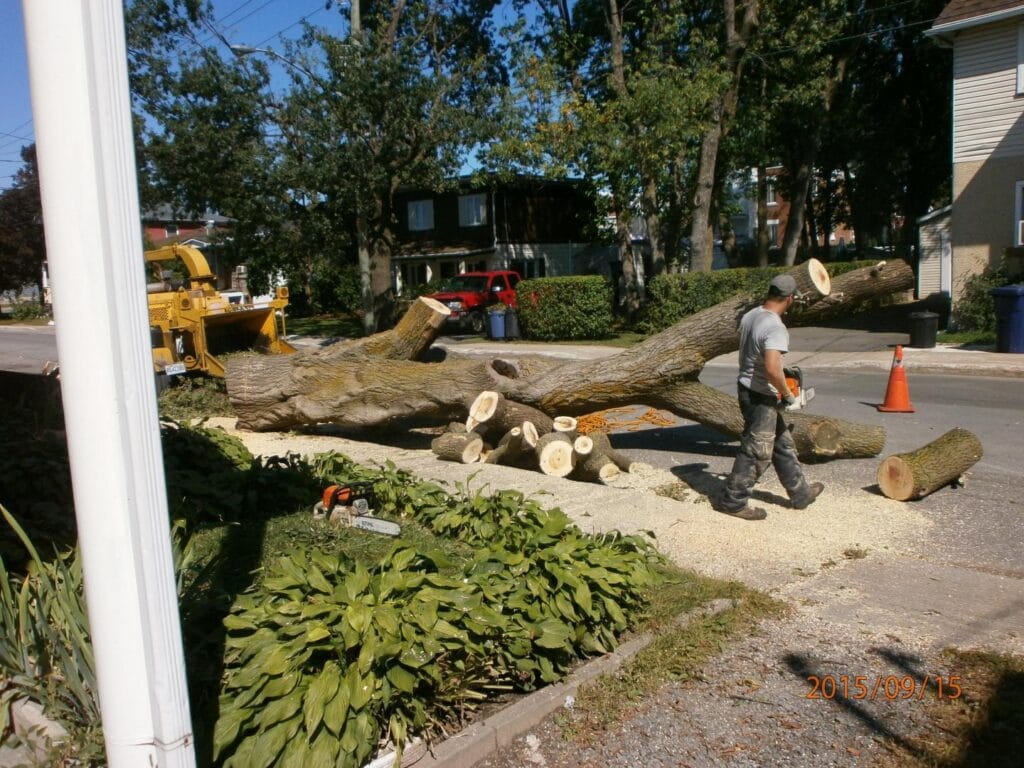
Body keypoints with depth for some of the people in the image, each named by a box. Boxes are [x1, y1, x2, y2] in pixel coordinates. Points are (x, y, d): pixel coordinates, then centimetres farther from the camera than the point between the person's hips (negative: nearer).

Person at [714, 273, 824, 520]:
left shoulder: (749, 316, 2)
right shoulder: (776, 328, -25)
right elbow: (772, 369, -35)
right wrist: (787, 394, -18)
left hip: (746, 387, 9)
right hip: (761, 397, -9)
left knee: (783, 443, 21)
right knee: (756, 452, 4)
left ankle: (800, 493, 33)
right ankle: (733, 501, 14)